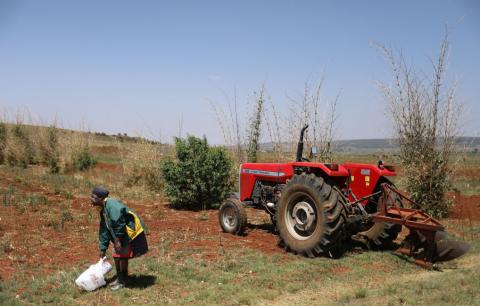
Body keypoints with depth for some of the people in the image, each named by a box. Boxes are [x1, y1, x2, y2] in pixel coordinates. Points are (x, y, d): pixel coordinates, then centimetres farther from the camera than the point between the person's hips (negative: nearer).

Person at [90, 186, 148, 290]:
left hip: (130, 232, -10)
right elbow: (104, 231, 15)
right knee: (116, 255, 13)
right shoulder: (103, 210, 9)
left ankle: (123, 281, 10)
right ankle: (119, 278, 28)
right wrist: (103, 249, 16)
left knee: (123, 256, -3)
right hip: (121, 234, 10)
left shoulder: (111, 205, -22)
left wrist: (117, 240, -23)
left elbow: (119, 223, -29)